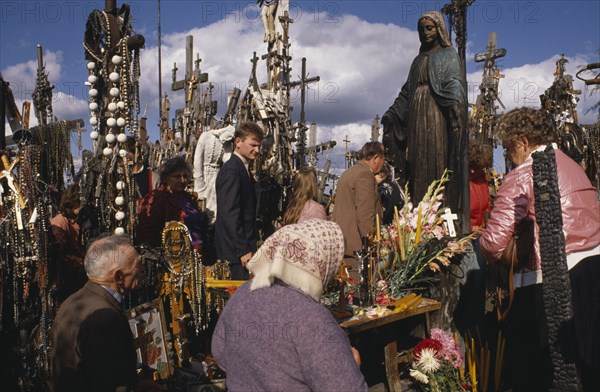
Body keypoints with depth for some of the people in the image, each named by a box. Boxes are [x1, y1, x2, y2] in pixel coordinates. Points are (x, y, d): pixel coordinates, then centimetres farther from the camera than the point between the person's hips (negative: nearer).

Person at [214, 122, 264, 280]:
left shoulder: (243, 168, 16)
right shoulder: (231, 170, -14)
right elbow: (229, 213, -21)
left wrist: (250, 246, 15)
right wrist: (243, 250, -20)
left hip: (244, 247, 9)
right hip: (236, 249, -9)